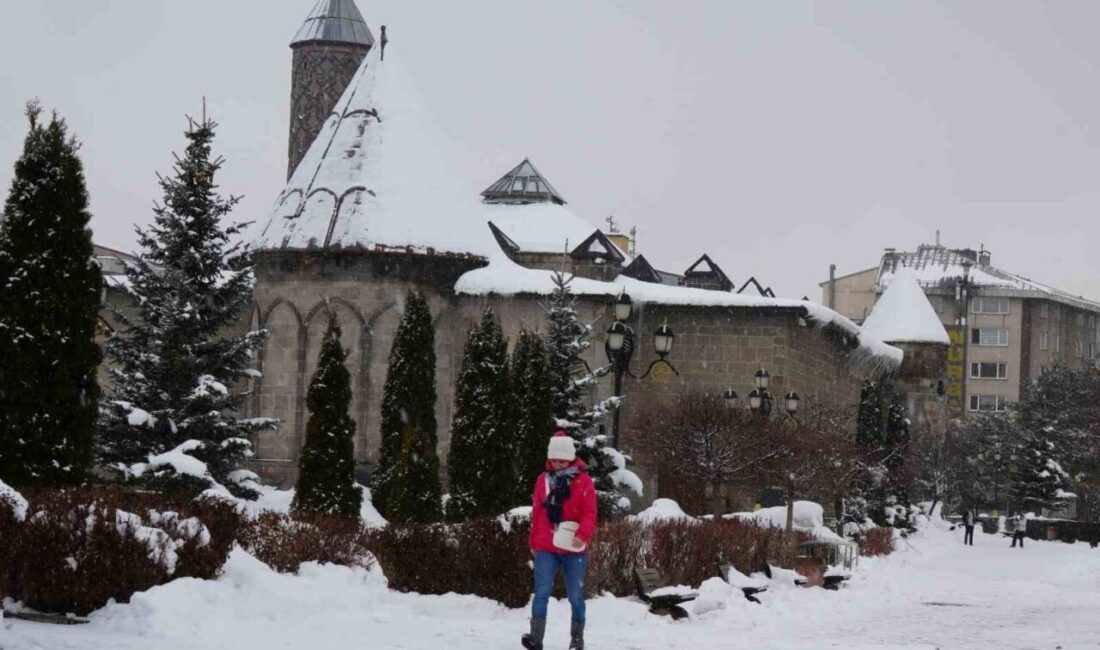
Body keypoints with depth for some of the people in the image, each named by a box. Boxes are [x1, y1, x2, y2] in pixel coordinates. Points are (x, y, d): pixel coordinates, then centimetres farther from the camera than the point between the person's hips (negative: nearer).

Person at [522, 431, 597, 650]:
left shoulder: (583, 481, -1)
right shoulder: (543, 480, 9)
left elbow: (589, 513, -8)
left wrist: (582, 535, -24)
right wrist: (533, 542, 18)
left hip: (573, 549, -2)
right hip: (545, 548, 2)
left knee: (575, 596, 6)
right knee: (542, 592, -11)